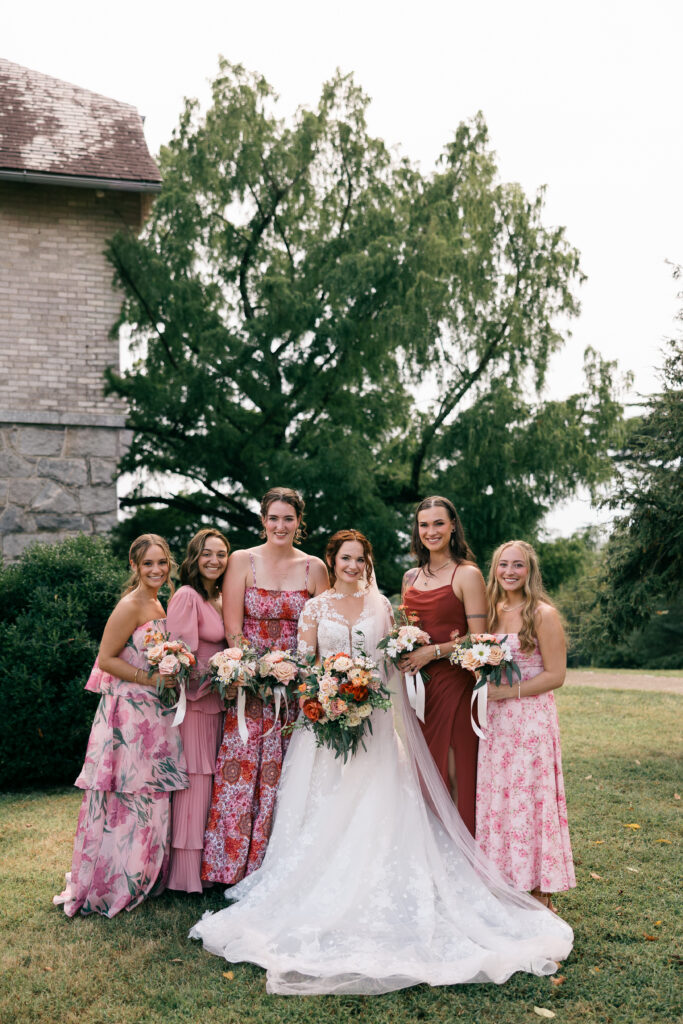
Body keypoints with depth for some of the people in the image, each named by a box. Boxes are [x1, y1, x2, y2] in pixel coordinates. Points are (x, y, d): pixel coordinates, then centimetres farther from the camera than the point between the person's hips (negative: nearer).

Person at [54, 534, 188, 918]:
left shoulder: (158, 605, 14)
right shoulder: (130, 606, -13)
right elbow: (107, 659, -16)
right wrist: (151, 678, -19)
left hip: (154, 713, 9)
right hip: (128, 711, -9)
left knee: (151, 797, 13)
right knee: (127, 797, -4)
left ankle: (138, 880, 25)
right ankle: (111, 886, 8)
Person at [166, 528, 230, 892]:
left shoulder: (219, 599, 13)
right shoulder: (186, 596, -13)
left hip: (214, 702, 8)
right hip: (192, 702, -8)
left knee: (207, 785, 12)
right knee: (192, 785, -4)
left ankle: (206, 870, 20)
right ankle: (186, 874, 5)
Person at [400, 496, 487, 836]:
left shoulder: (467, 575, -5)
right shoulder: (411, 577, 14)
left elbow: (479, 639, -10)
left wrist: (433, 651, -17)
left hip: (453, 683, -6)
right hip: (417, 684, 6)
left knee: (453, 771, -3)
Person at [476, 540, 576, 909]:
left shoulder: (543, 614, -9)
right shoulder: (493, 611, 10)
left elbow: (555, 675, -11)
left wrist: (505, 692, -16)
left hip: (531, 719, -6)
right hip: (494, 720, 6)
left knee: (528, 799, -2)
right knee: (496, 798, 7)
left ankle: (540, 897, 9)